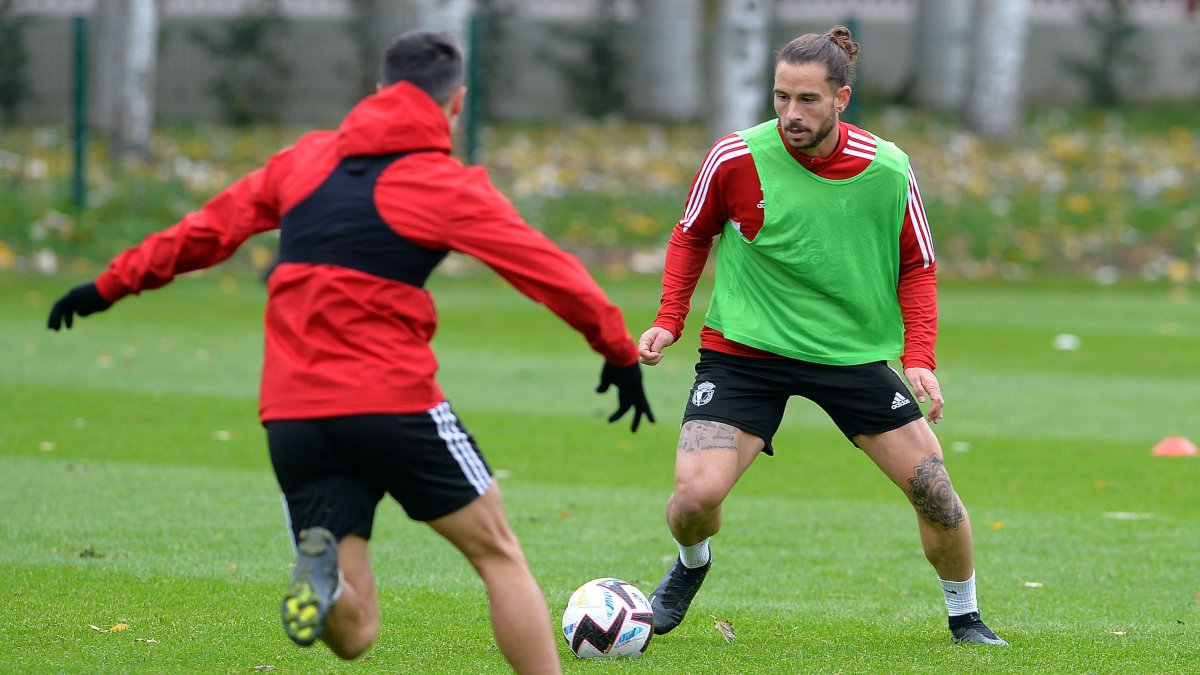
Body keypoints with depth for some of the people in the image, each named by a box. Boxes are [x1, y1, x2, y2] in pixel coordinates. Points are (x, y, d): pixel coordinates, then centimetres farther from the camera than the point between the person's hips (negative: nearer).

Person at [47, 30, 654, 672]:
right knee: (498, 552, 13)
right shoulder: (445, 185, 0)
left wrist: (111, 284, 30)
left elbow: (209, 228, 20)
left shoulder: (307, 160, 14)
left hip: (292, 415, 4)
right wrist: (621, 353, 11)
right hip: (392, 401, -4)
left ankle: (321, 570, -29)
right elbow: (548, 271, 1)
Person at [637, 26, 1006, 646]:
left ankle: (965, 618, 25)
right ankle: (691, 566, 20)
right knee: (696, 495, -18)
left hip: (854, 353, 2)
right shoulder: (736, 159, -14)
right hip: (743, 349, -2)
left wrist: (918, 356, -8)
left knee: (934, 490, -3)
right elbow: (691, 236, 6)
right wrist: (669, 320, -4)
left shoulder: (888, 170, -11)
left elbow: (917, 266, 3)